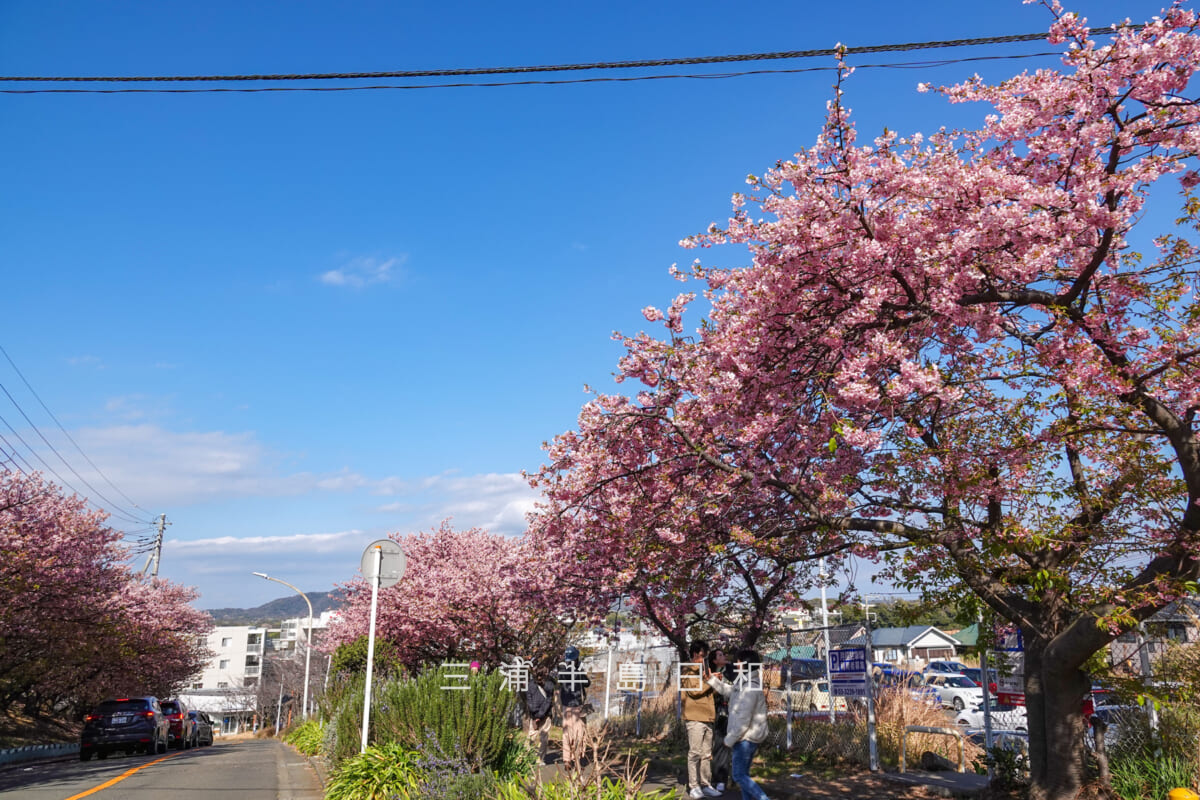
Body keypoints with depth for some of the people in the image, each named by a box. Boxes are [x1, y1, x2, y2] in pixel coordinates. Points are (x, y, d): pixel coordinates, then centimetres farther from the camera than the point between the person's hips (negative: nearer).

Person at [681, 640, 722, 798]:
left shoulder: (704, 671, 23)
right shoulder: (687, 671, -1)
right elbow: (694, 690, -14)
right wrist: (710, 681, -6)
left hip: (707, 718, 8)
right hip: (695, 718, -8)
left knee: (706, 754, 7)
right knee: (695, 753, -7)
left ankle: (706, 785, 11)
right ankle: (693, 787, -5)